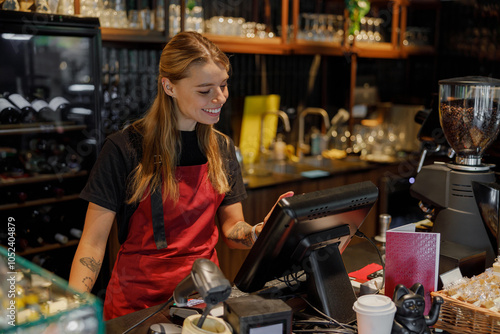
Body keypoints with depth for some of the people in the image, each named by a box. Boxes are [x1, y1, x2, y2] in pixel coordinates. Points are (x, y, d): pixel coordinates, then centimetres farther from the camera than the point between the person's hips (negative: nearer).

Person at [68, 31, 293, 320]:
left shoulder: (222, 148, 7)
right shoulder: (125, 149, -9)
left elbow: (231, 230, 8)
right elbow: (93, 242, -6)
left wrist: (262, 231, -13)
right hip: (136, 304, -3)